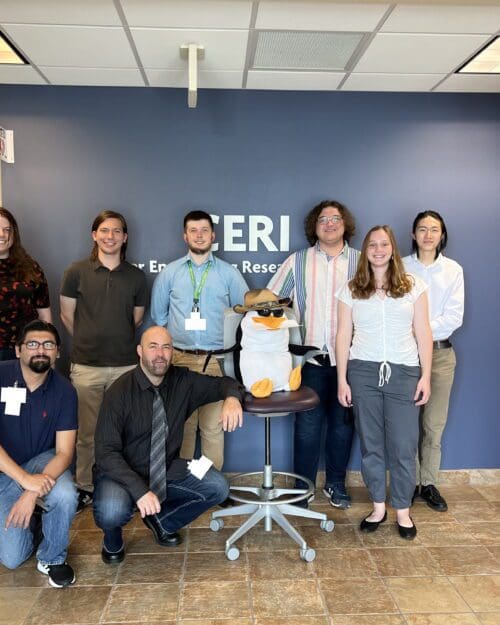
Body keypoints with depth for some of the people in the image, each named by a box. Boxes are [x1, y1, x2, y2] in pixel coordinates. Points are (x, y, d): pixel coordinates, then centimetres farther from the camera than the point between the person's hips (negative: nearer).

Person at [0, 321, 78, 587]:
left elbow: (64, 452, -15)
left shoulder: (64, 390, -14)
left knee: (66, 496, -32)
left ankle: (52, 559, -1)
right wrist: (25, 480, -34)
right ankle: (34, 519, 27)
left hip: (42, 460, 1)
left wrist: (33, 493, -30)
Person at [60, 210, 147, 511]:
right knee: (88, 433, 9)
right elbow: (67, 316, 7)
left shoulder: (136, 276, 4)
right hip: (87, 366, -1)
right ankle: (84, 487, 25)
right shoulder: (77, 272, -1)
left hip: (126, 365, 1)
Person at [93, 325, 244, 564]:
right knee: (112, 512, -34)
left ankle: (161, 520, 13)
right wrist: (139, 490, -34)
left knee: (217, 487, -13)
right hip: (122, 472, -4)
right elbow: (106, 452, -21)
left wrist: (232, 398, -20)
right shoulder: (120, 392, -18)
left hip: (167, 469, 4)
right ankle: (112, 537, 7)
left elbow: (224, 383, 6)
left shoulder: (183, 381, -6)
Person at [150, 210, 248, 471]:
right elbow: (158, 315, 15)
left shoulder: (229, 273, 6)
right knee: (181, 424, 7)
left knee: (213, 426, 1)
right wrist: (177, 336, 10)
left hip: (217, 361, -1)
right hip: (180, 359, 1)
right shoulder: (169, 273, 8)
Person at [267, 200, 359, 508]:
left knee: (343, 423, 11)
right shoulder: (297, 262, 5)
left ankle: (336, 483, 29)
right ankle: (303, 487, 21)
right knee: (308, 425, 6)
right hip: (311, 356, -1)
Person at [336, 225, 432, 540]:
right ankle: (378, 507, 24)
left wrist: (426, 375, -2)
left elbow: (423, 333, 4)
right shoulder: (351, 290, 5)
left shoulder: (413, 285, 4)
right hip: (363, 372, 1)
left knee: (403, 445, 3)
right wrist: (342, 379, 1)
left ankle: (403, 510, 20)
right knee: (371, 443, 9)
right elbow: (344, 335, 4)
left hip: (404, 372, 0)